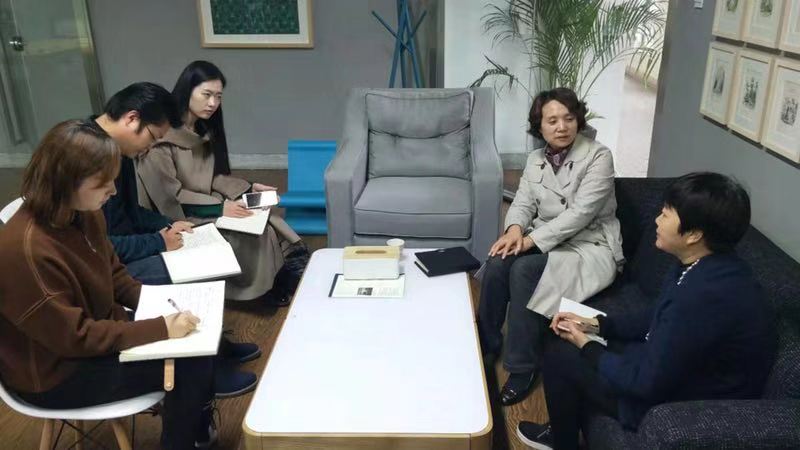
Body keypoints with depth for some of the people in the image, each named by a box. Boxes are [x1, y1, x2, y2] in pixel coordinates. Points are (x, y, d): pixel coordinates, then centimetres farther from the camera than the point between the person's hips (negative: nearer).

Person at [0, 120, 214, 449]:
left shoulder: (84, 214, -6)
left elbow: (114, 275, 8)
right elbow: (73, 337, -27)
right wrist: (160, 329, -28)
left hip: (97, 333, 8)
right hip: (56, 373, -8)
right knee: (191, 365, -14)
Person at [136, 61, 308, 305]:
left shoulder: (203, 131, 7)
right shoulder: (162, 136, -19)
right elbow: (169, 198, -20)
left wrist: (248, 188, -2)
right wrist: (219, 208, -24)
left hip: (207, 207, 8)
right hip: (179, 220, -7)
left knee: (270, 226, -15)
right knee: (257, 237, -21)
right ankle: (270, 292, 1)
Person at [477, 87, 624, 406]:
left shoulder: (598, 156, -11)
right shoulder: (535, 160, 9)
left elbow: (581, 212, -20)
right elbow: (523, 203, 3)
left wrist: (532, 240, -25)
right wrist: (515, 229, -21)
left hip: (591, 247, -5)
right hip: (544, 241, 5)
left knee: (524, 270, -31)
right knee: (498, 262, -25)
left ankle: (523, 366, -17)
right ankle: (485, 346, -7)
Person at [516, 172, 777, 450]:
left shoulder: (704, 295, -35)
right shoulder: (709, 267, -5)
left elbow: (647, 382, -27)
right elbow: (659, 316, 11)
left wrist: (586, 346, -12)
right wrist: (596, 324, 4)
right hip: (673, 369, 9)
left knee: (560, 355, -4)